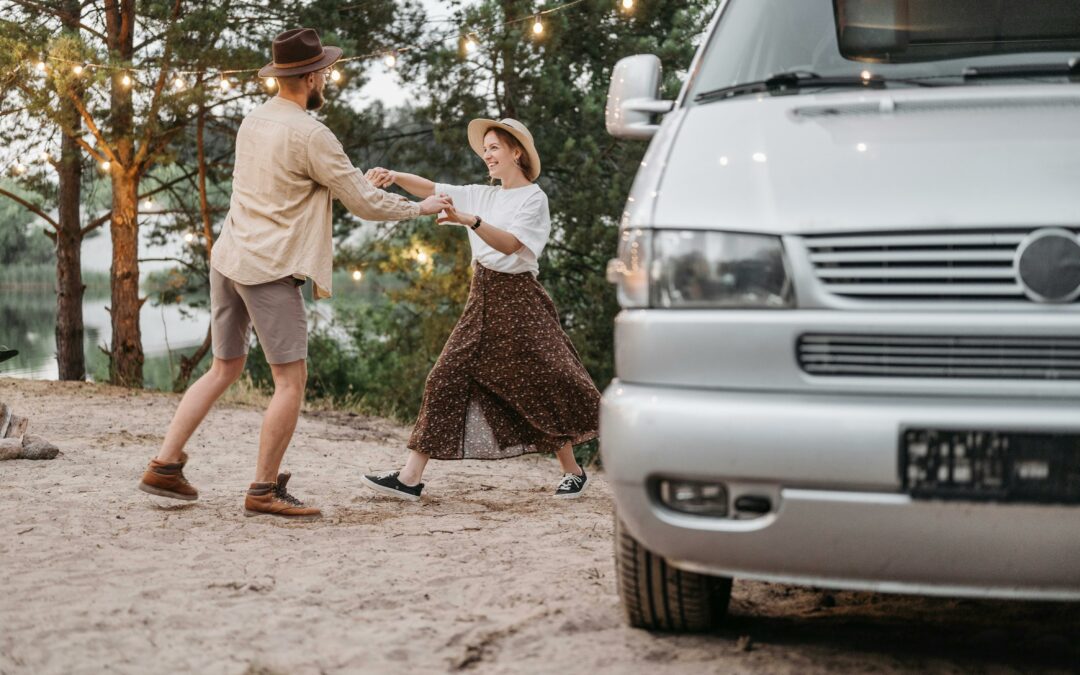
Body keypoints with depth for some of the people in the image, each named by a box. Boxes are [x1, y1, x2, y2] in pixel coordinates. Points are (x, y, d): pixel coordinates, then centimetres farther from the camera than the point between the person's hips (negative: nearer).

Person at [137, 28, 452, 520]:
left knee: (225, 368, 18)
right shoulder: (310, 135, -14)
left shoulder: (253, 121, 11)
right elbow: (364, 204, -9)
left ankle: (164, 466, 16)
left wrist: (357, 179, 22)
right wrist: (422, 207, 6)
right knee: (292, 379, 0)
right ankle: (264, 491, 3)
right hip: (269, 269, -9)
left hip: (228, 259, 9)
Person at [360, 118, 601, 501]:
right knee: (448, 378, -2)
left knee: (541, 385, -2)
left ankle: (572, 472, 15)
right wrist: (394, 177, -11)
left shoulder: (533, 197, -5)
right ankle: (411, 477, -4)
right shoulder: (482, 196, 14)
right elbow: (430, 189, 7)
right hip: (482, 298, 6)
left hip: (516, 299, -6)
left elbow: (511, 243, -20)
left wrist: (470, 220, -33)